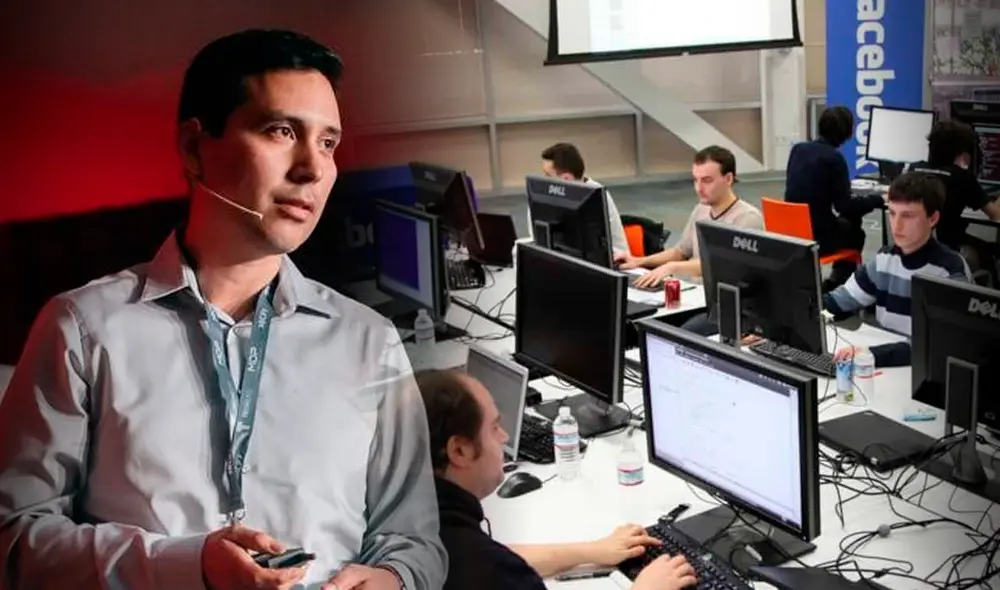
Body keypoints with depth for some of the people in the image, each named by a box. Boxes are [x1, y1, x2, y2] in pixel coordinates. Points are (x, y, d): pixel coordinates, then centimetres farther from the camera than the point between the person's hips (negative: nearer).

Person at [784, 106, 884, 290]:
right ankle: (837, 280, 28)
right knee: (856, 233, 26)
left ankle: (837, 279, 32)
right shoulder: (834, 158, -16)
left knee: (845, 223, 31)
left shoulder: (797, 149, 4)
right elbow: (845, 207, -15)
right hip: (816, 237, -6)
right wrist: (878, 200, -1)